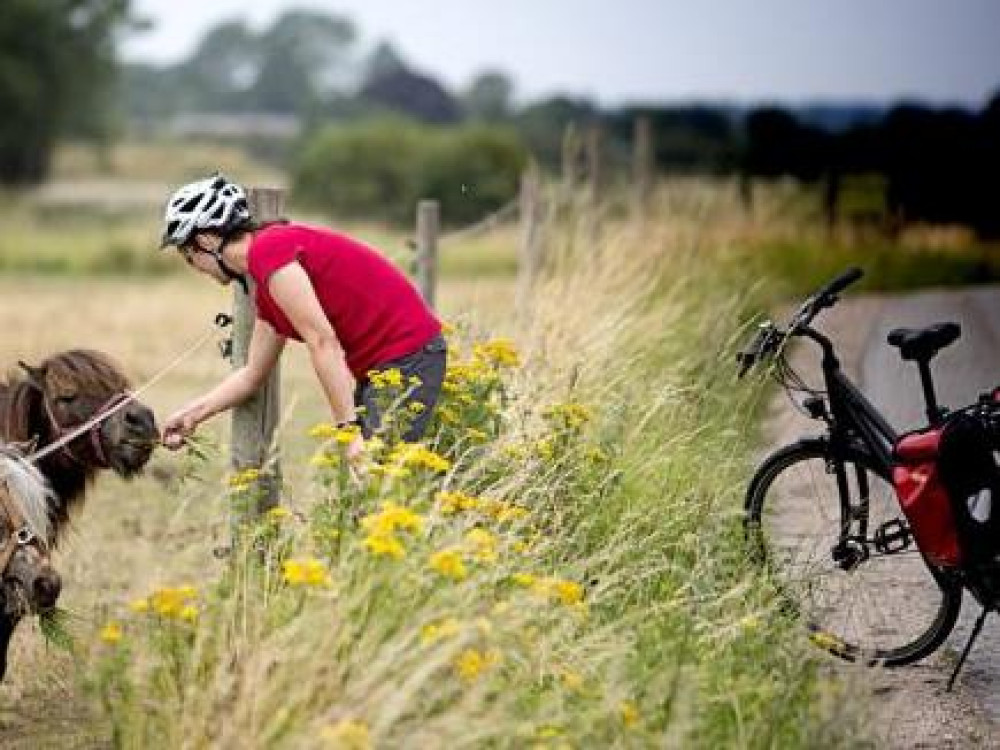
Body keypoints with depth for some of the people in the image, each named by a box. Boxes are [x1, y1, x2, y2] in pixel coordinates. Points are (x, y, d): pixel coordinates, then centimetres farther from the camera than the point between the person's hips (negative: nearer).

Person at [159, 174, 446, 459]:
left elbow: (323, 342, -21)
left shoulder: (267, 250, -15)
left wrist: (350, 429, -21)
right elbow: (253, 374, 27)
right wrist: (193, 415, 28)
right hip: (378, 366, 10)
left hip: (407, 358, -10)